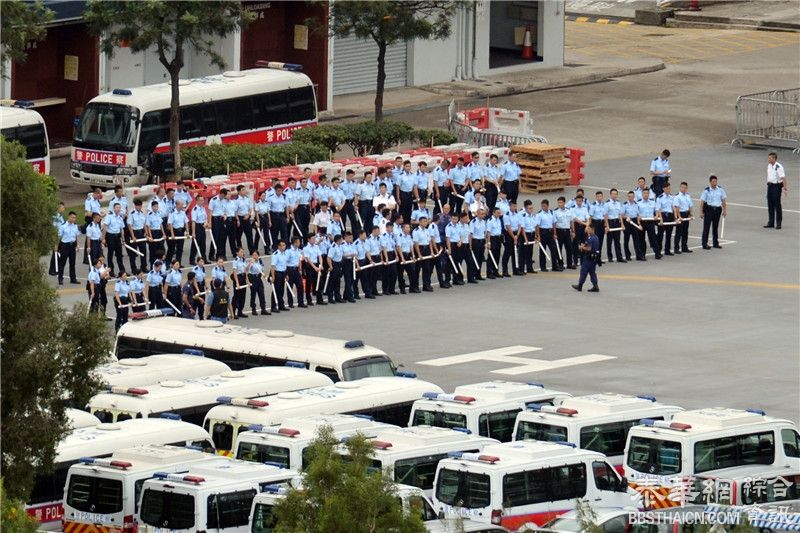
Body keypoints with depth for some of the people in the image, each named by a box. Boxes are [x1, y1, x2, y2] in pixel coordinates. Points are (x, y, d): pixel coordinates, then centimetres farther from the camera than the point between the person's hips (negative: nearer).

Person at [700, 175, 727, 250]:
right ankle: (704, 244, -1)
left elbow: (724, 200, 10)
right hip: (709, 209, -4)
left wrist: (724, 210, 6)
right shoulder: (706, 191, -8)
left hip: (717, 209, 4)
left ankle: (715, 243, 23)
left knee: (715, 227, 13)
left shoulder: (720, 190, 3)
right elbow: (702, 202, -6)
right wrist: (701, 212, -9)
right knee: (706, 227, -3)